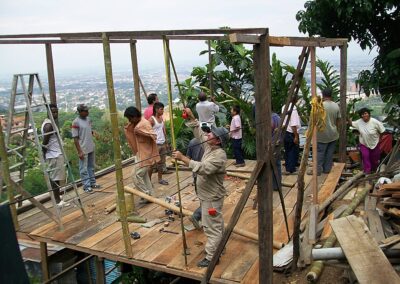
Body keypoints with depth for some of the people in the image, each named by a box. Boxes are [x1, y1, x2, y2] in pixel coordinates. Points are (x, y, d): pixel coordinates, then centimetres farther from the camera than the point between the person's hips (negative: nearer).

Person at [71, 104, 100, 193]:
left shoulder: (88, 119, 7)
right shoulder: (76, 122, -15)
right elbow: (75, 138, -15)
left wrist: (93, 132, 1)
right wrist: (79, 151, -17)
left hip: (91, 148, 8)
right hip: (83, 149, -7)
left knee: (91, 167, 16)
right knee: (84, 169, 1)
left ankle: (92, 183, 26)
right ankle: (86, 186, 6)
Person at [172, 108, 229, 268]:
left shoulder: (219, 155, -27)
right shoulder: (210, 146, 1)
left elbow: (203, 168, -39)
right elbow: (199, 133, 15)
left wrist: (183, 158, -39)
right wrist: (191, 118, 5)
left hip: (212, 197, -10)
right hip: (207, 194, 10)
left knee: (212, 227, -1)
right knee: (216, 224, 23)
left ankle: (211, 257, 8)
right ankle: (218, 247, 38)